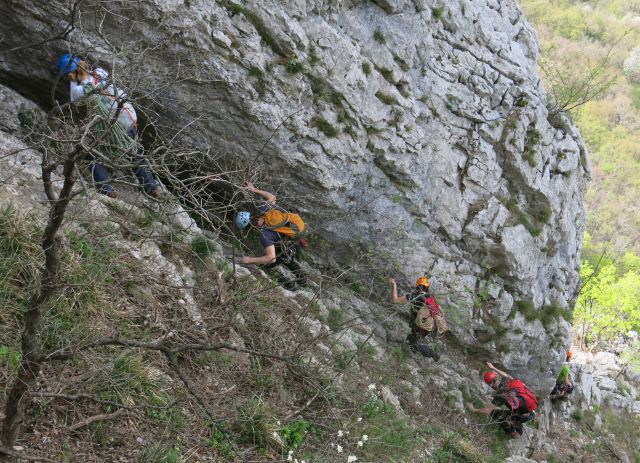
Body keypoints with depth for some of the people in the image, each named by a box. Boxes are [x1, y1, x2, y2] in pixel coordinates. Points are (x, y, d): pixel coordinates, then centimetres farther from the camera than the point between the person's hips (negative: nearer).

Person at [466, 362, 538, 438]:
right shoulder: (510, 380, -1)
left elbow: (488, 410, -16)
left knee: (494, 413, -4)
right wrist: (493, 368, 39)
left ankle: (514, 433, 9)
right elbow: (505, 375, 26)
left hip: (526, 415, -8)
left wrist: (474, 410, -3)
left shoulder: (501, 393, -20)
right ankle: (518, 427, 34)